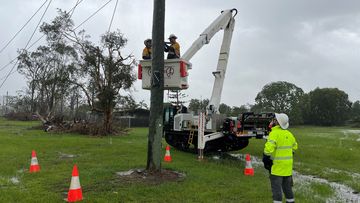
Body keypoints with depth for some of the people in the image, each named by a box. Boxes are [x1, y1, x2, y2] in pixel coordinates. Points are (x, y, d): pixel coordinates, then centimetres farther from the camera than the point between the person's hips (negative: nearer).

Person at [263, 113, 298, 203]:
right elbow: (294, 146, 21)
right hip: (288, 165, 8)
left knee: (276, 186, 0)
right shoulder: (289, 134, 7)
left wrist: (265, 158, -13)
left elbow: (269, 148, -27)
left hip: (277, 165, -8)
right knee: (287, 185, 20)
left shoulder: (274, 133, -19)